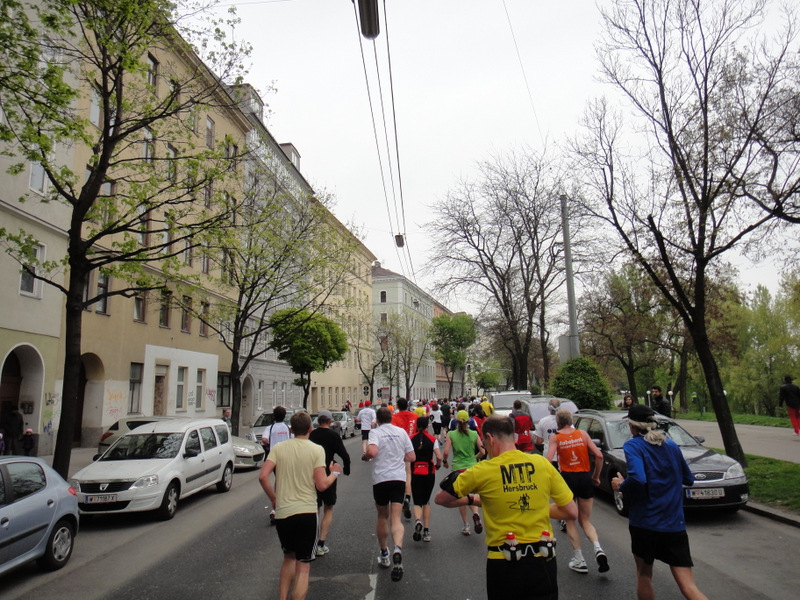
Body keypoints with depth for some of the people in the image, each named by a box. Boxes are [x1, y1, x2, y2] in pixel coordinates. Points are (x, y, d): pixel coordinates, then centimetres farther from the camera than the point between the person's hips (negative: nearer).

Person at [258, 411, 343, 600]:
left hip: (282, 512, 3)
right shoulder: (317, 450, -6)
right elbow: (321, 485, -11)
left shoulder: (278, 448, 2)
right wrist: (334, 473, 8)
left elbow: (263, 476, -7)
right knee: (303, 566, 6)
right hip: (306, 512, -3)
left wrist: (274, 498, 9)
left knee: (289, 557, 26)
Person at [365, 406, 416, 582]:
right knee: (396, 518, -4)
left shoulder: (375, 432, -5)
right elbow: (411, 457, 9)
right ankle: (398, 548, -31)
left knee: (382, 517, 18)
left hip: (380, 479, -1)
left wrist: (366, 455, -1)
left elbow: (372, 452, -23)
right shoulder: (401, 432, 7)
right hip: (399, 478, 1)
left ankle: (384, 555, 30)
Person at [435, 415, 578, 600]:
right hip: (543, 562, 2)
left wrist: (471, 500, 17)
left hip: (504, 565, -2)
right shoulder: (542, 463, -4)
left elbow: (441, 499, 1)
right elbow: (572, 512, 1)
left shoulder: (482, 470, -10)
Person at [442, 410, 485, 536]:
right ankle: (475, 513, -16)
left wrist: (444, 461, 9)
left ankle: (466, 525, 14)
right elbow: (482, 452, 0)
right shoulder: (474, 434, -2)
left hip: (459, 468, -1)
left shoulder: (451, 434, -5)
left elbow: (446, 452, -11)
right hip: (473, 468, 1)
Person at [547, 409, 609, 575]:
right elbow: (599, 455, -3)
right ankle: (598, 549, -7)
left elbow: (548, 460, -16)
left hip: (567, 478, -2)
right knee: (585, 520, 18)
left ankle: (579, 560, 11)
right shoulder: (582, 434, 3)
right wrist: (596, 476, 9)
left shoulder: (555, 437, -4)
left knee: (570, 521, 14)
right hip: (585, 478, 3)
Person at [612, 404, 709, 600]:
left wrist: (621, 485, -7)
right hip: (675, 523, 4)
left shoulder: (632, 445, -10)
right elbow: (688, 479, 15)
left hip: (645, 521, -4)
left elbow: (638, 479, -25)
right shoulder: (671, 445, 9)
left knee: (643, 575, 18)